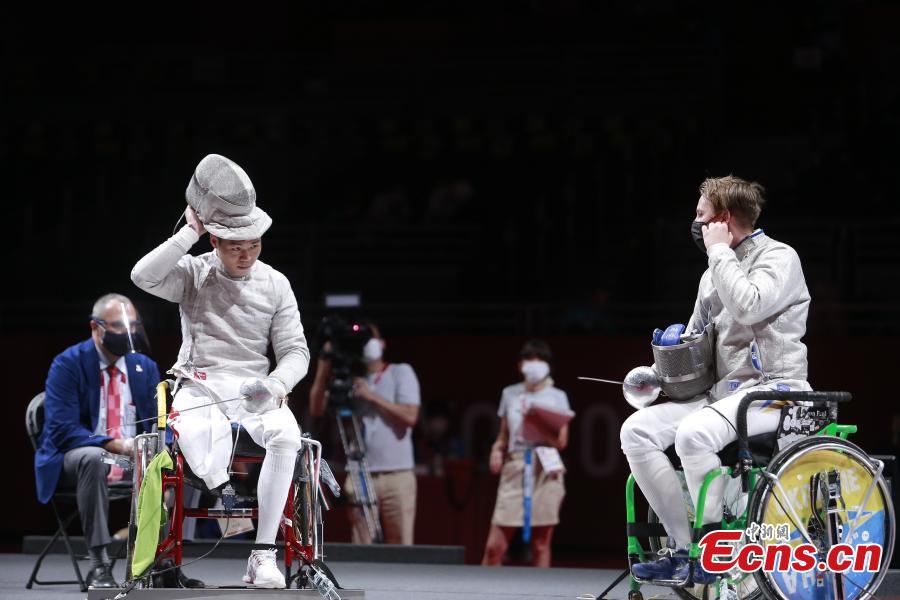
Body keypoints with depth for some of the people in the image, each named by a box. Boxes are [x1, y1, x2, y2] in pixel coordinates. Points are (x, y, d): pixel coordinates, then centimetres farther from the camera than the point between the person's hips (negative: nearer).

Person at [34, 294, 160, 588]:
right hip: (74, 459, -5)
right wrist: (116, 445, -27)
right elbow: (62, 430, -16)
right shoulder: (67, 364, -6)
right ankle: (99, 566, -39)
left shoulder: (145, 367, 11)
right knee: (92, 458, -40)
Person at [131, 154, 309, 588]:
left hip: (254, 389, 1)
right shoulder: (193, 275, 4)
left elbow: (295, 351, 7)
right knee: (195, 436, -40)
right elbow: (144, 276, -16)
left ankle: (263, 554, -31)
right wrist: (189, 234, -16)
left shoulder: (275, 285, 9)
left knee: (286, 435, -32)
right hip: (199, 386, -1)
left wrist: (275, 384, -15)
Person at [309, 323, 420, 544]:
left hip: (398, 476, -2)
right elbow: (317, 409, 1)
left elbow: (410, 416, -6)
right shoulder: (349, 379, 12)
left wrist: (373, 396, -10)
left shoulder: (401, 372, 7)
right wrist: (323, 370, -8)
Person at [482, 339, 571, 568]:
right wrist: (497, 449, -4)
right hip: (514, 468, 2)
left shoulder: (557, 397, 5)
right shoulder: (510, 394, 12)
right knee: (494, 545, -6)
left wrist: (537, 423, -17)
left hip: (544, 470, -2)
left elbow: (561, 441, -2)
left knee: (541, 544, -2)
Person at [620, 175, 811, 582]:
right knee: (637, 430, -11)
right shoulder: (715, 272, 19)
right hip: (719, 390, 8)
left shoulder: (779, 258, -5)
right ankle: (683, 547, -10)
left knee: (693, 434, -34)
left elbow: (749, 306, -24)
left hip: (772, 388, -8)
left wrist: (719, 251, -12)